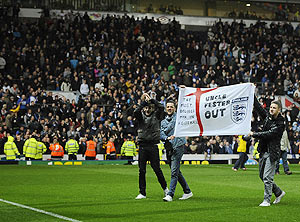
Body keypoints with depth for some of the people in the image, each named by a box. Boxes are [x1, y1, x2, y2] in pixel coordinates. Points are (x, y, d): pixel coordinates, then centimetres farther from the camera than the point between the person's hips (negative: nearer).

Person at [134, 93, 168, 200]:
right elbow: (135, 112, -14)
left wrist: (151, 99, -10)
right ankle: (142, 193, 8)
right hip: (142, 145, 2)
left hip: (153, 145, -2)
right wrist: (144, 102, -18)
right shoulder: (141, 115, 8)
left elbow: (161, 107, -12)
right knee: (141, 170, 2)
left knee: (157, 169, 1)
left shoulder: (156, 115, 6)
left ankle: (165, 188, 20)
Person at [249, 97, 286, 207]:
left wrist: (254, 134, -17)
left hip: (272, 152, -8)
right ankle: (279, 192, 30)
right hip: (263, 151, 8)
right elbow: (258, 107, 12)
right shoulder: (267, 116, 8)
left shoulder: (280, 124, -13)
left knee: (267, 177, -9)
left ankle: (267, 200, 0)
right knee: (262, 176, 14)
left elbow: (269, 134, -20)